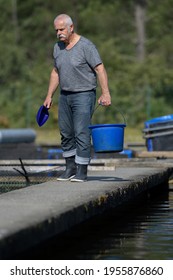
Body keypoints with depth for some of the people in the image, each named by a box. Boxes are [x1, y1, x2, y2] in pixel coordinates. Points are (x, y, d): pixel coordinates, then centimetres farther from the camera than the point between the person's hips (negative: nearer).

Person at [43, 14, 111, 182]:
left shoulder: (86, 46, -12)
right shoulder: (58, 47, 9)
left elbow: (100, 69, -15)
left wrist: (105, 93, -23)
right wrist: (49, 96, 15)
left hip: (84, 95, -7)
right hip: (65, 96, 7)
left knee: (81, 133, -9)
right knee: (66, 134, 8)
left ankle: (82, 172, -5)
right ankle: (70, 169, 17)